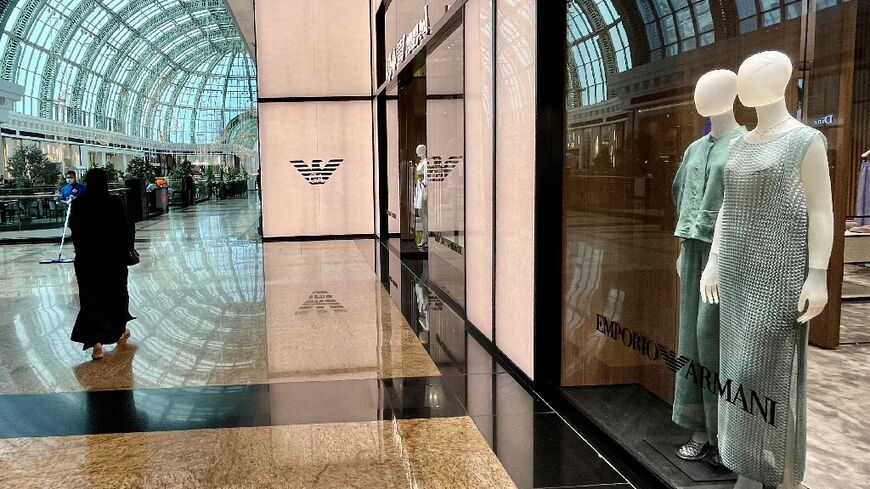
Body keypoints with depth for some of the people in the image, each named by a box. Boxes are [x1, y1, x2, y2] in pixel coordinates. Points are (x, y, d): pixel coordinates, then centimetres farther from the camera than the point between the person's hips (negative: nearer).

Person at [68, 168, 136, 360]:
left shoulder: (79, 204, -6)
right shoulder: (115, 202, -12)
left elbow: (73, 227, 5)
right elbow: (127, 228, -10)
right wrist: (128, 248, 3)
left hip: (86, 257, 0)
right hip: (114, 257, 0)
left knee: (91, 297, 3)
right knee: (116, 292, 18)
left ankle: (96, 342, -8)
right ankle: (120, 332, 34)